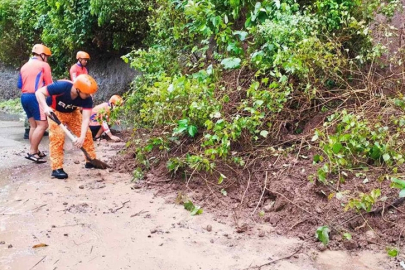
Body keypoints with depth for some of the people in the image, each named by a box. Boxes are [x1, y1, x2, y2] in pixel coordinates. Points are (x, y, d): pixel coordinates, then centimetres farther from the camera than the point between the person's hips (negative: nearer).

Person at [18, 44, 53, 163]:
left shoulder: (24, 66, 19)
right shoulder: (44, 65, -2)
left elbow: (19, 85, 18)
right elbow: (49, 85, -4)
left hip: (24, 97, 8)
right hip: (36, 97, -8)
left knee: (33, 125, 13)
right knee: (42, 125, -9)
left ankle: (34, 150, 15)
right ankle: (32, 152, -14)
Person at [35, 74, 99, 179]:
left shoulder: (87, 99, -28)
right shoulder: (62, 86, -39)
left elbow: (85, 118, -31)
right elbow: (39, 92, -31)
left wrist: (82, 137, -44)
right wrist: (45, 107, -48)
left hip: (72, 112, 4)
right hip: (55, 111, -4)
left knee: (86, 133, -2)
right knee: (58, 135, -19)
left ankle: (91, 161, 14)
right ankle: (57, 168, -11)